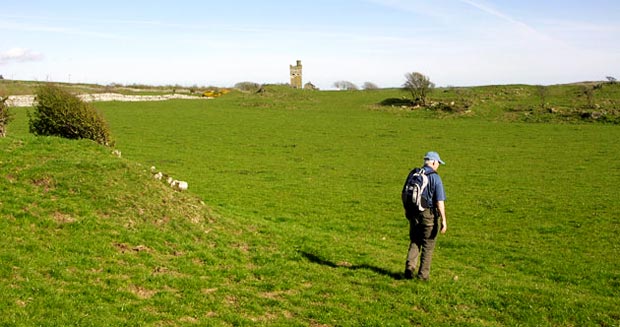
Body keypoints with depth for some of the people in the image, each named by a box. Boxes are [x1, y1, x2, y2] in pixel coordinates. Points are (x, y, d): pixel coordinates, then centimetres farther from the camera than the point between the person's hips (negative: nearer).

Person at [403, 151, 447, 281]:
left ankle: (409, 268, 1)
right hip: (429, 215, -5)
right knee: (428, 245, 8)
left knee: (414, 242, 16)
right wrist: (444, 221, -14)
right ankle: (423, 274, 12)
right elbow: (440, 202, -16)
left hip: (414, 213, 5)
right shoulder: (435, 178, -12)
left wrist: (407, 211, 25)